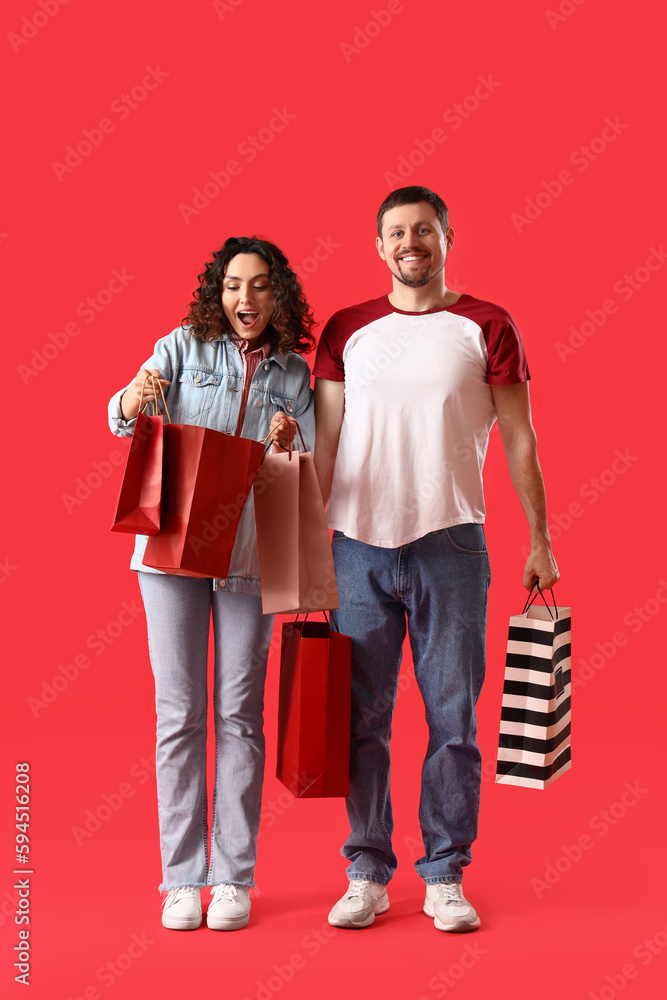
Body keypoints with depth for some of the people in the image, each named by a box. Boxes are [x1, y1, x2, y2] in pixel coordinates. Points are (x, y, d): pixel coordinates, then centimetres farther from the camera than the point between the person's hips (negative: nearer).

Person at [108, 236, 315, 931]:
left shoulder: (294, 373, 8)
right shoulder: (183, 347, 4)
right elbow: (120, 420, -7)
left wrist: (287, 446, -17)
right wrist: (133, 400, -30)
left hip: (249, 554, 1)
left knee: (239, 715, 3)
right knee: (178, 712, 2)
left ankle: (234, 877, 12)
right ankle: (180, 878, 11)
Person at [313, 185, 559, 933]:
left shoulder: (487, 327, 5)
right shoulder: (346, 330, 10)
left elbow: (519, 440, 5)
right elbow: (325, 443, 9)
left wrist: (540, 541, 1)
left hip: (448, 543, -1)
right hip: (358, 545, 2)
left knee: (452, 717, 3)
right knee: (362, 718, 4)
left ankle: (444, 878, 15)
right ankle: (367, 876, 16)